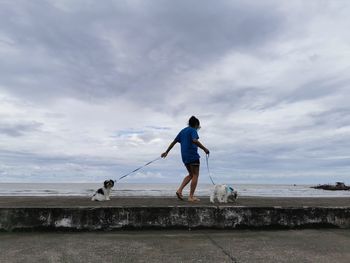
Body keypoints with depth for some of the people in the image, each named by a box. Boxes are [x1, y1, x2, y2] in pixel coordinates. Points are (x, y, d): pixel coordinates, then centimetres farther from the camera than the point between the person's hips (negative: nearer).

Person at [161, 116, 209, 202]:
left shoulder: (183, 131, 19)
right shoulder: (193, 130, -4)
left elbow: (174, 142, 20)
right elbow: (194, 140, -24)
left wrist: (166, 152, 25)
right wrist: (204, 149, -18)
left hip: (184, 156, 8)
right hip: (193, 156, -8)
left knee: (191, 175, 18)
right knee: (195, 175, 0)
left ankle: (179, 190, 6)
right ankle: (191, 196, 0)